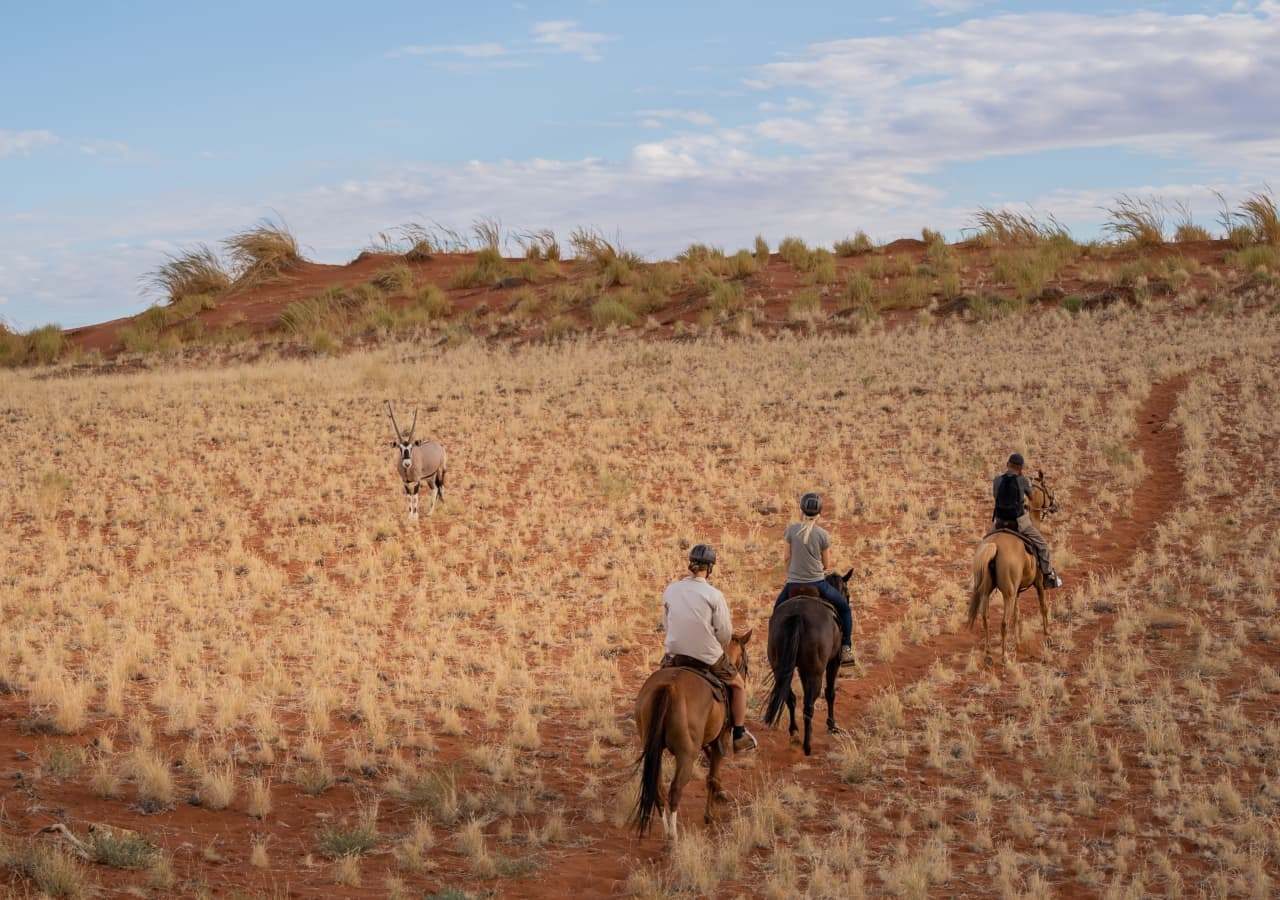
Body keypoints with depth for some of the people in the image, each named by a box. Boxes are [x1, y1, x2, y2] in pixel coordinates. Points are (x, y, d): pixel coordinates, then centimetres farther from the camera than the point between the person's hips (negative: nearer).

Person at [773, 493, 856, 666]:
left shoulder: (792, 529, -4)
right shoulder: (823, 535, -6)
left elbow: (787, 558, 4)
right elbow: (826, 565, 5)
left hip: (793, 585, 1)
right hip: (817, 583, -1)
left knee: (778, 609, 30)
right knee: (844, 609, 19)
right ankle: (846, 649, 9)